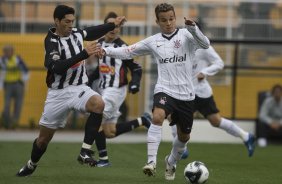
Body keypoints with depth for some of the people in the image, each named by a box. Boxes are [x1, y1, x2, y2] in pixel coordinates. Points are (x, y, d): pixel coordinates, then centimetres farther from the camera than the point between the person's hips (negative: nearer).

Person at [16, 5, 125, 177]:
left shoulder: (76, 33, 3)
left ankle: (85, 152, -26)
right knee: (44, 137, 7)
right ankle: (31, 165, 38)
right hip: (58, 93, -3)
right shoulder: (52, 42, -15)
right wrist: (84, 54, -35)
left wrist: (113, 25, 24)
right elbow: (57, 68, -31)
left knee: (99, 104, -31)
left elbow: (92, 32, 27)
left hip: (79, 88, 3)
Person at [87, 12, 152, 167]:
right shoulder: (99, 44, 9)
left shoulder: (122, 47, -11)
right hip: (103, 89, 8)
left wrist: (134, 83, -23)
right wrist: (89, 80, 8)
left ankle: (103, 159, -2)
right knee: (110, 133, 7)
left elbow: (136, 69, -7)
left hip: (115, 90, -8)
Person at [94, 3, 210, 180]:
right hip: (165, 90, 0)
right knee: (158, 117, -32)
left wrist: (193, 28, -36)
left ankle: (171, 162, 42)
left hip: (186, 94, 0)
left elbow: (205, 44, -19)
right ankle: (151, 161, -32)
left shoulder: (186, 35, -3)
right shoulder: (153, 41, 5)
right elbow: (128, 52, 9)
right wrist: (106, 50, -6)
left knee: (184, 136, 13)